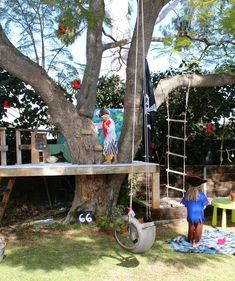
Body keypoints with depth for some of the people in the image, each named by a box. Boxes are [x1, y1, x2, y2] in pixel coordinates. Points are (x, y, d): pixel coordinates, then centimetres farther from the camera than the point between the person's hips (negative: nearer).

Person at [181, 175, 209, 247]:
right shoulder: (201, 195, -19)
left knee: (191, 229, 19)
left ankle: (191, 241, 30)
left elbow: (185, 204, -2)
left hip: (190, 215, 3)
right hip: (199, 215, -2)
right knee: (198, 229, 14)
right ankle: (196, 242, 21)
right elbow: (204, 206, -10)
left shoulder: (187, 194, -12)